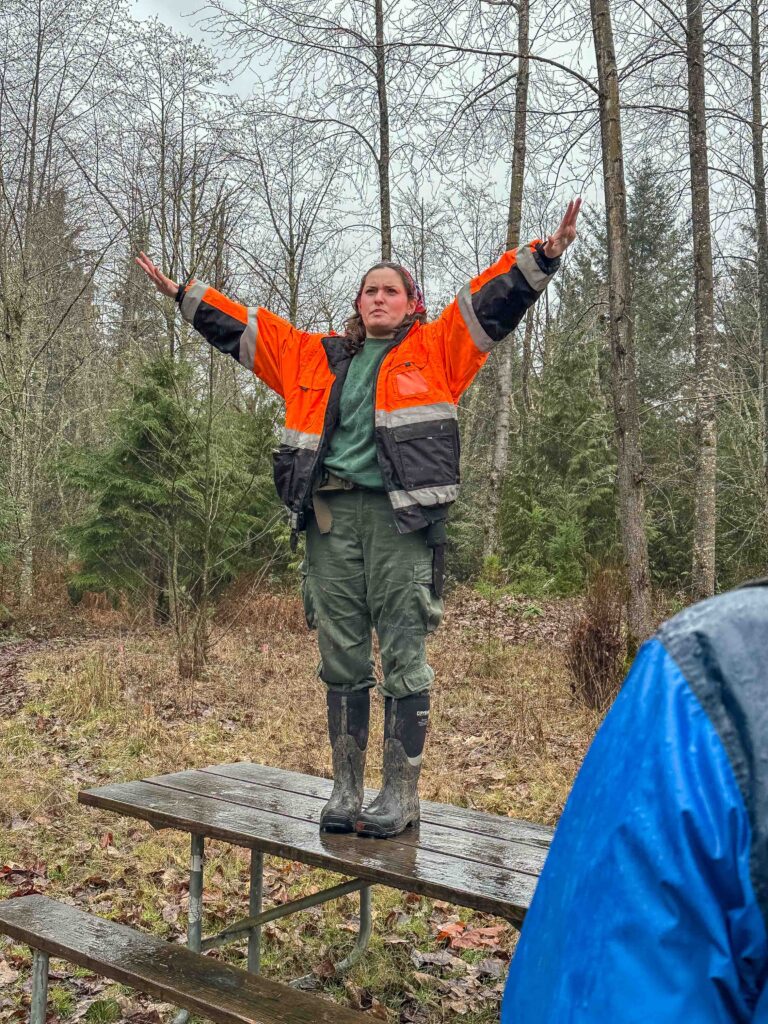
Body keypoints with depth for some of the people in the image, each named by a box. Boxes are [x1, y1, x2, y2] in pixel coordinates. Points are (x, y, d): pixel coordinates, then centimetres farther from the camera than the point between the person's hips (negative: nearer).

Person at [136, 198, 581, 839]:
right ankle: (346, 790, 17)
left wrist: (544, 255, -6)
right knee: (341, 660, 7)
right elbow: (238, 326, 28)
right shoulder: (318, 357, 21)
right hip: (331, 517, 4)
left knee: (403, 659, -2)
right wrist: (181, 293, 31)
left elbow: (495, 300, 6)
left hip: (400, 518, -3)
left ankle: (401, 796, 7)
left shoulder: (435, 350, 12)